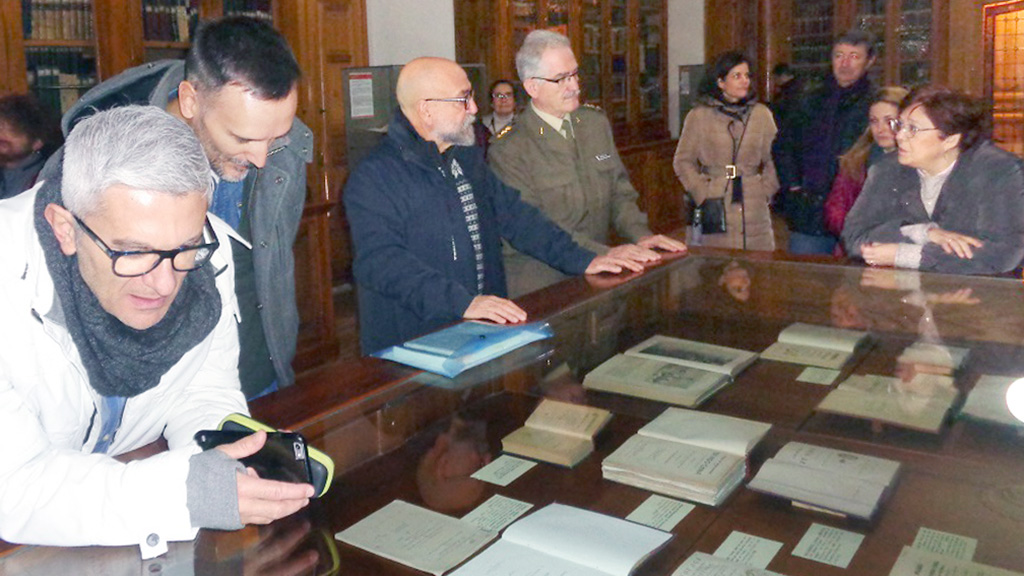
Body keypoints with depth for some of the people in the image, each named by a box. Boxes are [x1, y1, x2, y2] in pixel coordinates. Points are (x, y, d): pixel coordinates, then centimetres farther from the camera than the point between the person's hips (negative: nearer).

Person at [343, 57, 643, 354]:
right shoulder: (374, 177, -11)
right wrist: (464, 303, -32)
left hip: (482, 332, 6)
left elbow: (515, 215, 19)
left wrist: (583, 260, 11)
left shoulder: (468, 159, 16)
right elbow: (381, 260, -23)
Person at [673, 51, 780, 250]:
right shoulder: (699, 116, 3)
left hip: (755, 210, 2)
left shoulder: (762, 114, 10)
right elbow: (683, 161, 6)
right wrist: (702, 192, -3)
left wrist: (765, 190, 3)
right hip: (716, 211, -2)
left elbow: (774, 160, 15)